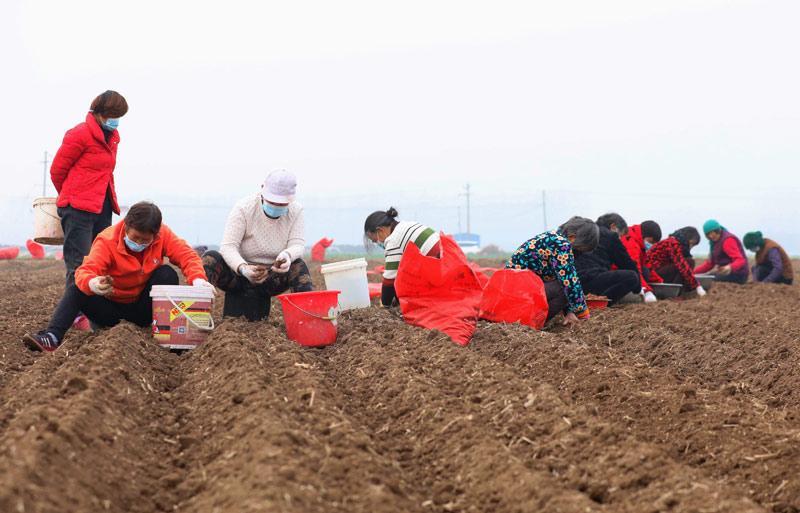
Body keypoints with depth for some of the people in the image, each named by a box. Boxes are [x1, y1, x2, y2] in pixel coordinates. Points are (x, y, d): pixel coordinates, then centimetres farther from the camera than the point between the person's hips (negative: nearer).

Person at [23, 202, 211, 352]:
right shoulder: (107, 241, -21)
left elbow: (187, 255, -18)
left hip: (142, 309, 1)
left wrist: (198, 279, -41)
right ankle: (52, 338, -42)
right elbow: (85, 271, -33)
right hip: (110, 307, -1)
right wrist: (94, 284, -59)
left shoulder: (163, 234, -12)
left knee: (167, 274, -23)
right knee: (75, 290, -26)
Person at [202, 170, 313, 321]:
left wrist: (288, 255, -41)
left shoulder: (296, 211, -5)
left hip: (272, 278, 2)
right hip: (238, 273, -2)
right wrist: (243, 268, -43)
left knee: (298, 266, -27)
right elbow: (228, 246, -22)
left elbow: (298, 244, -14)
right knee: (211, 258, -30)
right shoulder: (244, 208, -15)